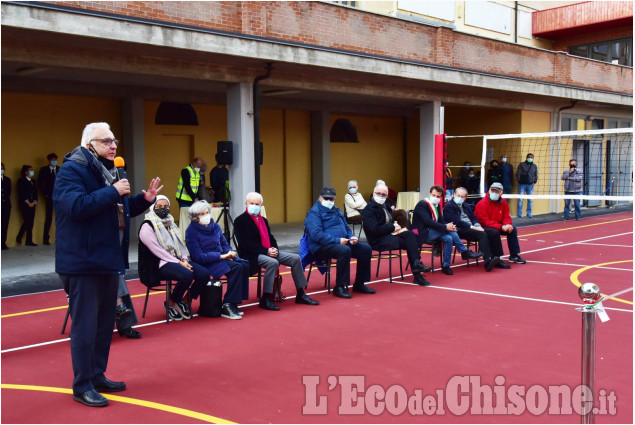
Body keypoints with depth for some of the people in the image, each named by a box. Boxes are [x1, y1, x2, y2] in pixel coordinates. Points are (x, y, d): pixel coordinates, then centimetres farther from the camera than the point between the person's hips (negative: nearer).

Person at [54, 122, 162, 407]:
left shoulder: (108, 169, 16)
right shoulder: (71, 170, -12)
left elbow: (120, 210, 23)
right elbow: (76, 205, -28)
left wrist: (144, 199, 6)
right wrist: (113, 192, -24)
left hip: (109, 259, 9)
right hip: (83, 263, -9)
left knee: (105, 322, 16)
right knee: (85, 326, -3)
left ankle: (97, 376, 28)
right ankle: (82, 386, 8)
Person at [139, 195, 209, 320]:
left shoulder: (170, 223, 20)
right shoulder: (147, 226, -5)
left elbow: (180, 244, 16)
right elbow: (157, 251, -13)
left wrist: (184, 259, -5)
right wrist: (179, 263, -18)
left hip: (178, 260, 7)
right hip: (159, 265, -7)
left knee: (204, 274, -16)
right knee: (187, 275, -33)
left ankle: (185, 301, 4)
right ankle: (171, 304, -9)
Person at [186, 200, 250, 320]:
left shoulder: (215, 226, 11)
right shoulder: (191, 231, -10)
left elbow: (224, 244, 16)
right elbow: (199, 257, -16)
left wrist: (230, 252, -9)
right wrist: (221, 256, -20)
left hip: (221, 258, 7)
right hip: (205, 264, -7)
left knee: (245, 265, -18)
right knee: (236, 268, -28)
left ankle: (233, 304, -12)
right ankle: (226, 307, -22)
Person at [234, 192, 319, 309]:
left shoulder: (263, 220, 20)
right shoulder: (240, 221, -5)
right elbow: (245, 244, -15)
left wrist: (274, 249, -5)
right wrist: (266, 251, -20)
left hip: (269, 252, 8)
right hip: (252, 255, -8)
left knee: (295, 258, -3)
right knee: (273, 263, -36)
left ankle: (301, 295, 6)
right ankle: (265, 299, -25)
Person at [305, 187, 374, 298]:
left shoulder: (336, 210, 21)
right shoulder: (314, 212, -7)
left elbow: (346, 228, 29)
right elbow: (316, 235, -20)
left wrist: (351, 237, 5)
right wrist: (337, 241, -25)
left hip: (342, 243, 9)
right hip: (322, 247, -9)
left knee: (365, 248, -5)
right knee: (345, 250, -35)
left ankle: (359, 284, 3)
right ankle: (339, 287, -26)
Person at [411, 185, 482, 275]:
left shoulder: (437, 205, 13)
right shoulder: (422, 204, -13)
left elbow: (441, 221, 8)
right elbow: (428, 221, -25)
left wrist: (450, 226, -16)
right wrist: (445, 227, -28)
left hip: (432, 232, 8)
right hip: (423, 234, -8)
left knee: (448, 238, -21)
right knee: (447, 229, -24)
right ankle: (464, 251, -13)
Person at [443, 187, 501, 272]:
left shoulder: (465, 206, 26)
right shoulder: (448, 207, -1)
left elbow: (474, 218, 19)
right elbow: (456, 222, -13)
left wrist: (477, 226, -4)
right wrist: (472, 227, -18)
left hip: (472, 228, 8)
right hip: (460, 230, -8)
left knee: (494, 232, -10)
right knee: (482, 234, -31)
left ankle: (495, 259, -12)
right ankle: (488, 262, -39)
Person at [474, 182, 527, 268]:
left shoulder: (503, 202, 3)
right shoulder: (482, 203, -19)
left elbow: (506, 217, 8)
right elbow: (485, 221, -24)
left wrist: (508, 225, -18)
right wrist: (501, 227, -30)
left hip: (499, 226, 8)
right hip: (483, 227, -8)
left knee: (512, 229, -3)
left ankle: (514, 256, 7)